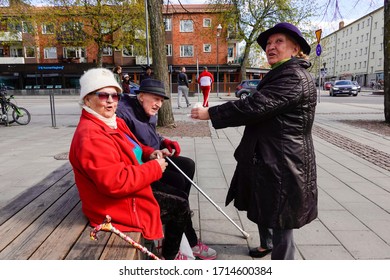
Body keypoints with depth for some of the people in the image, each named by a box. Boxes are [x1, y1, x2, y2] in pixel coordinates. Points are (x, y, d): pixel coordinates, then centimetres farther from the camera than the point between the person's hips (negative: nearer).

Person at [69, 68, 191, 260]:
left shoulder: (115, 123, 6)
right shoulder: (90, 136, -27)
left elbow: (130, 149, 21)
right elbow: (115, 183, -35)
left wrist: (149, 154, -2)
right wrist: (154, 168, -23)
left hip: (131, 196, 10)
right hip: (120, 208, -10)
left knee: (181, 206, 20)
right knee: (181, 209, 4)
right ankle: (169, 257, 30)